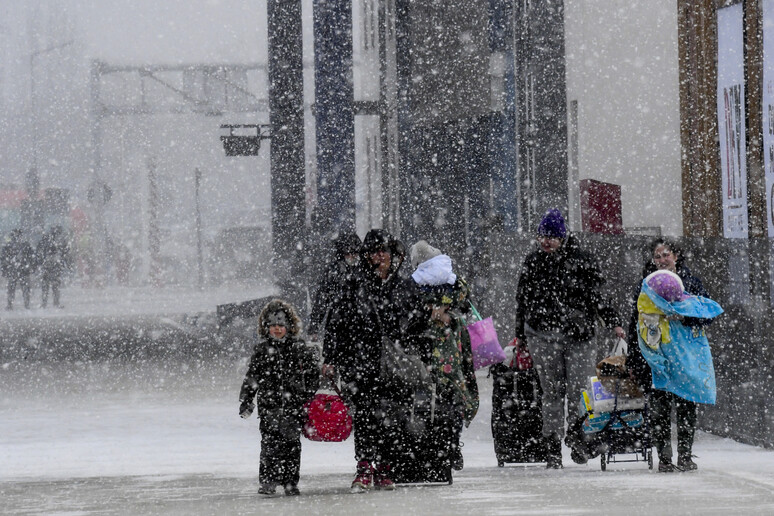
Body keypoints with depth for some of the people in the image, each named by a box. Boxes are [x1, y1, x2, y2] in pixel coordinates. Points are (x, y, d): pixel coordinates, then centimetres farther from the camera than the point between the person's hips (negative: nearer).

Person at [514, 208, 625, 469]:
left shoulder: (579, 260, 0)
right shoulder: (532, 262, 9)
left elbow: (597, 295, 2)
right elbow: (522, 300, 17)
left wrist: (614, 322, -7)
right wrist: (520, 337, 20)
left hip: (578, 336, -2)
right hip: (542, 337, 2)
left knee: (579, 389, -7)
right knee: (552, 392, 3)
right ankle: (553, 446, 6)